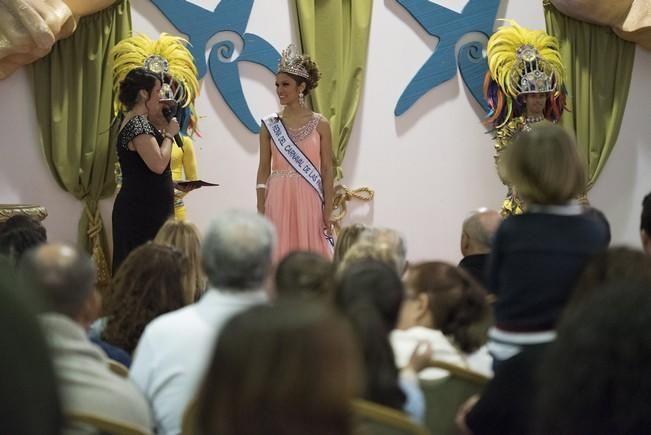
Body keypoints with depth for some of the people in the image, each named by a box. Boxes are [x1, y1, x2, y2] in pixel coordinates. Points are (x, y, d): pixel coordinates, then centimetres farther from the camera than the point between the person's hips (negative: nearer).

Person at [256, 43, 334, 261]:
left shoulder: (320, 124, 2)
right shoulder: (270, 125, 5)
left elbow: (327, 170, 2)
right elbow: (263, 170, 6)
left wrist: (328, 211, -3)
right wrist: (261, 211, 0)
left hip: (308, 200, -1)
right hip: (278, 200, 1)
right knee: (278, 256, 1)